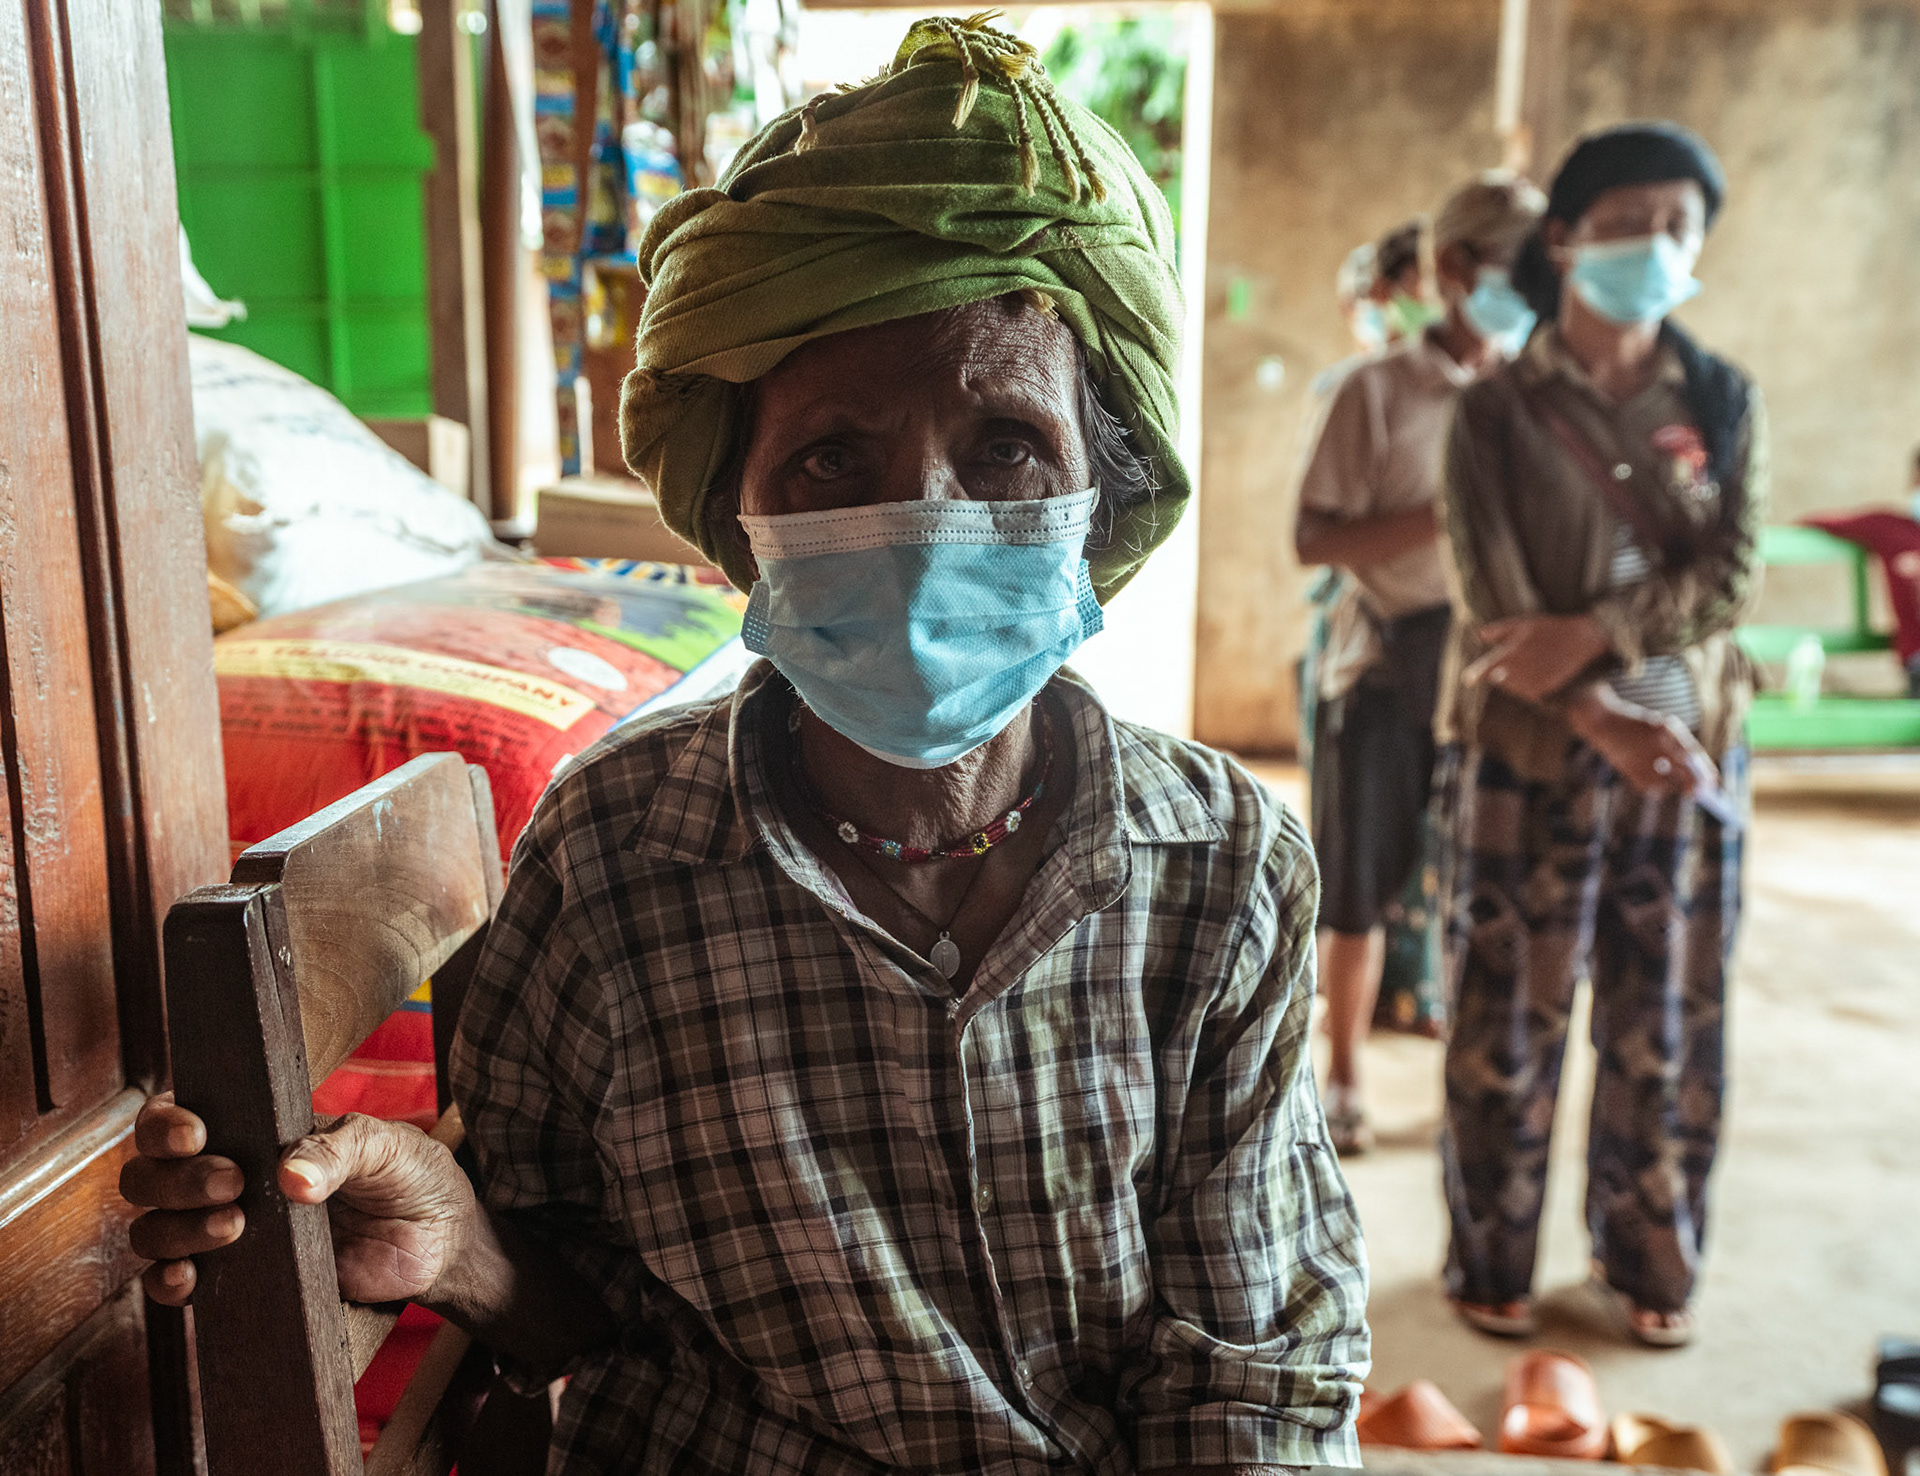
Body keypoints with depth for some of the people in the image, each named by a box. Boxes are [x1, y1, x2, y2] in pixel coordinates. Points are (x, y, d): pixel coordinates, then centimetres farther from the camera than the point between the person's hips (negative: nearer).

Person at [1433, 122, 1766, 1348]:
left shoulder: (1727, 402, 7)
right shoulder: (1498, 413, -1)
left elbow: (1733, 574, -4)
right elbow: (1493, 602, -8)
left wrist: (1591, 635, -19)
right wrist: (1602, 720, -21)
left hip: (1688, 742, 3)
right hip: (1527, 751, -2)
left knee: (1670, 1017, 9)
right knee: (1510, 1008, 4)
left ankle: (1652, 1264, 26)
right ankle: (1493, 1261, 20)